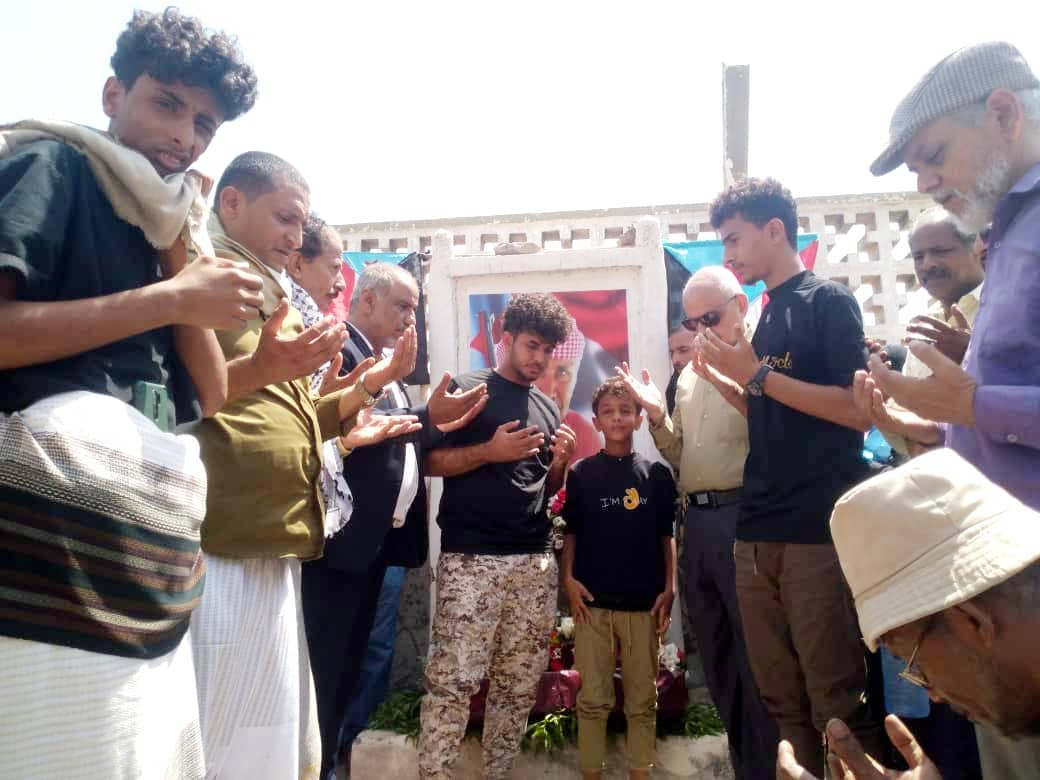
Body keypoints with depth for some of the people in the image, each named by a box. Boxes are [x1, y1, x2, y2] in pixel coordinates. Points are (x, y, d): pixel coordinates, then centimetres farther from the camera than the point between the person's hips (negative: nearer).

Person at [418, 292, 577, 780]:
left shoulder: (548, 408, 18)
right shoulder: (466, 390, 0)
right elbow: (429, 462, -5)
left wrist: (560, 462, 1)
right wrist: (491, 451, -15)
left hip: (536, 561, 6)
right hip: (471, 558, -5)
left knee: (520, 682, 9)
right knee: (453, 679, -6)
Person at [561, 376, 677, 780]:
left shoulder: (657, 473, 4)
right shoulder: (581, 472, 2)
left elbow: (666, 536, 7)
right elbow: (570, 533, 5)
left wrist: (670, 588, 1)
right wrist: (568, 579, -6)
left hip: (643, 602, 1)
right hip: (592, 601, -1)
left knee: (643, 701, 11)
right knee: (593, 700, 7)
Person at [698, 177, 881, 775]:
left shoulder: (828, 300, -4)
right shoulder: (766, 319, 17)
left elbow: (859, 411, -14)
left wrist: (757, 374, -14)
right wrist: (719, 373, 9)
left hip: (818, 533, -7)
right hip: (757, 536, 7)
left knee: (838, 707, 1)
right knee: (782, 703, 13)